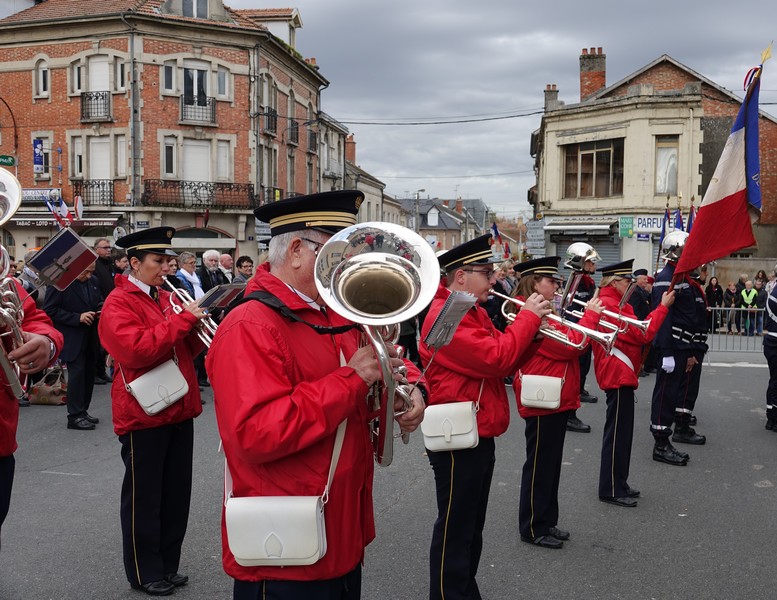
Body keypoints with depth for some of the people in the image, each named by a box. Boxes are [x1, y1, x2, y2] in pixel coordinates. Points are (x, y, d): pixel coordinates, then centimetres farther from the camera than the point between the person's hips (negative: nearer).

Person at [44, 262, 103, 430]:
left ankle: (83, 411, 21)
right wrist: (78, 317, -20)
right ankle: (75, 416, -2)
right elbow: (50, 310, -14)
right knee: (77, 373, -9)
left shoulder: (93, 281, 7)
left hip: (90, 338, 6)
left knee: (88, 374, 9)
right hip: (72, 339, -6)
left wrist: (101, 311, -2)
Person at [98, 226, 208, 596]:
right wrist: (182, 319, -23)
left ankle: (167, 565, 28)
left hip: (179, 410, 8)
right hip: (143, 414, -8)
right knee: (144, 498, 6)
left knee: (176, 494, 14)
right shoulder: (118, 303, -10)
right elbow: (135, 351, -25)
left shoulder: (166, 298, 13)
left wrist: (197, 327, -3)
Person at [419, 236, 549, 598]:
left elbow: (502, 364, 14)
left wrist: (532, 332, 0)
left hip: (480, 435, 10)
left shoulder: (474, 312, 13)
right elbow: (496, 359, -26)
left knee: (471, 525, 20)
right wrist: (528, 317, -15)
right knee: (455, 528, 2)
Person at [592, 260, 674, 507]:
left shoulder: (612, 303, 16)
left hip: (620, 374, 11)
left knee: (621, 430, 16)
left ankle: (618, 483, 26)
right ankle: (611, 490, 4)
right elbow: (643, 333, -19)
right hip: (618, 375, -11)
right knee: (618, 432, -4)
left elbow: (635, 331, 15)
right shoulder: (610, 305, -18)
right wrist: (663, 307, -13)